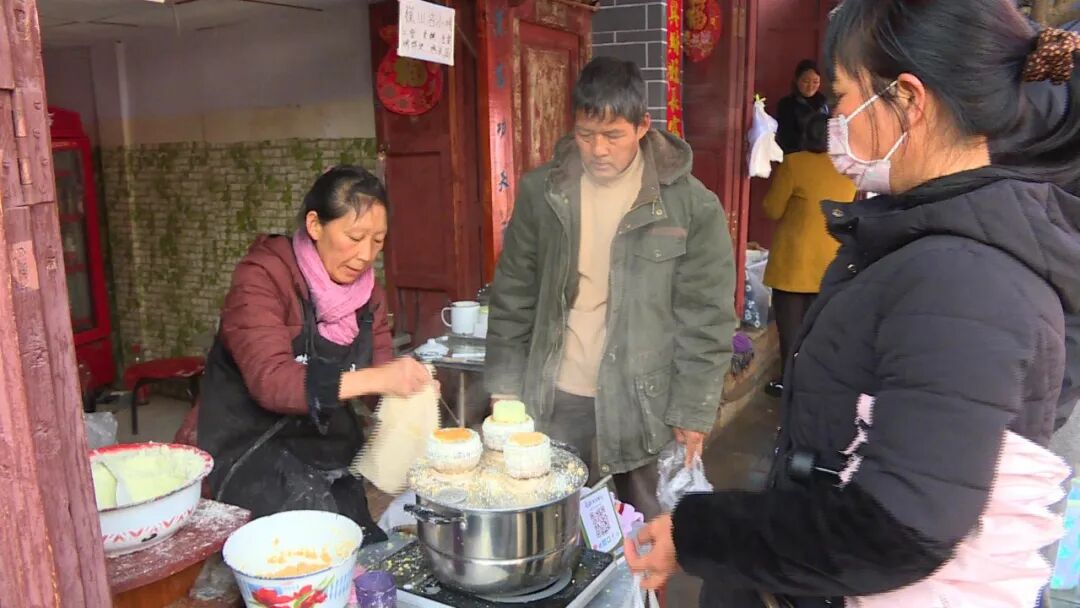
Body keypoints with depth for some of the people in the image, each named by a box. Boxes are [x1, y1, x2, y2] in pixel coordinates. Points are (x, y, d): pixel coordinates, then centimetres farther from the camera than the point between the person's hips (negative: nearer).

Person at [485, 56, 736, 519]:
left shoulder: (692, 206, -9)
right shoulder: (541, 192, -1)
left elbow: (705, 319, -6)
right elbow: (513, 297, 4)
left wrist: (693, 412, -6)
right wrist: (505, 389, 3)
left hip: (644, 401, -2)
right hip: (555, 400, 2)